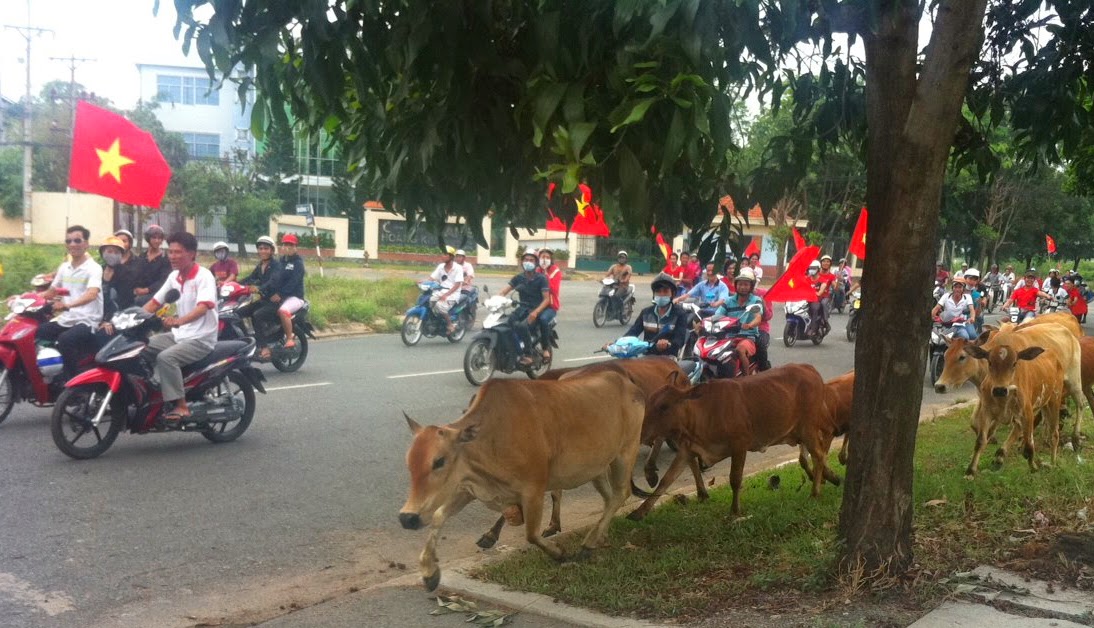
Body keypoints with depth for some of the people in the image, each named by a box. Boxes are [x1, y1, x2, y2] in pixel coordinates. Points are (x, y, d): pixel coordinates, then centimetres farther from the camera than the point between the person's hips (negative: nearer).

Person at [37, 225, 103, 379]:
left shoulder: (94, 268, -9)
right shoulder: (64, 267, 14)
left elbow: (92, 294, -27)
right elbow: (51, 292, 25)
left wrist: (68, 304, -44)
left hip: (86, 322, -8)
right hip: (65, 320, 8)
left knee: (65, 340, -35)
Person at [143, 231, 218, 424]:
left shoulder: (204, 276, -13)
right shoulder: (174, 276, 10)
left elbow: (203, 307, -29)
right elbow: (154, 302, 14)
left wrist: (179, 321, -46)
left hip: (201, 339, -8)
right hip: (178, 335, 8)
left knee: (165, 357, -30)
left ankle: (181, 406, -26)